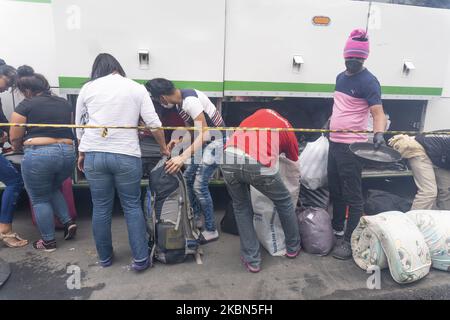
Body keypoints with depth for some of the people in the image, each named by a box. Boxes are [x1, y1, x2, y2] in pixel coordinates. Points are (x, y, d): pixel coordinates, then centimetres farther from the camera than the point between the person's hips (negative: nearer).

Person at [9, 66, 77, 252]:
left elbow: (15, 139, 5)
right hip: (67, 154, 5)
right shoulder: (65, 104, 15)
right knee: (53, 189, 31)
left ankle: (49, 242, 22)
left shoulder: (25, 106, 1)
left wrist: (17, 147, 26)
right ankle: (68, 222, 20)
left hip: (39, 155, -5)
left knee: (40, 199, 13)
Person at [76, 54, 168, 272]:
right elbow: (154, 123, -1)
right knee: (132, 206, 8)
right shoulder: (136, 88, 4)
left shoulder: (87, 88, 9)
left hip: (94, 154, 2)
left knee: (101, 208, 12)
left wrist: (82, 152, 24)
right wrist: (164, 148, 12)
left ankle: (105, 258, 27)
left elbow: (79, 125, 13)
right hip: (126, 156, -2)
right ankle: (141, 259, 11)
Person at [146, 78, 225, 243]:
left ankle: (211, 231, 4)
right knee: (188, 177, 12)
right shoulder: (179, 102, 4)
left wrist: (182, 157, -38)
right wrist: (179, 140, 3)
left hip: (216, 141, -10)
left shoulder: (189, 100, -26)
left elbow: (204, 133, -31)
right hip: (205, 140, 10)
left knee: (199, 185, -9)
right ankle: (194, 218, 28)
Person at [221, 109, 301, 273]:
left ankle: (252, 260, 28)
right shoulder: (289, 132, 26)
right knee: (284, 202, 26)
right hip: (259, 164, -2)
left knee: (241, 207, 27)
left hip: (229, 158, 3)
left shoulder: (262, 112, 33)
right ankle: (293, 248, 44)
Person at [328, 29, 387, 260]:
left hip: (352, 146, -8)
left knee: (352, 195, -1)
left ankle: (350, 240, 10)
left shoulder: (369, 81, -10)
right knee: (334, 189, 18)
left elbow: (378, 113, -19)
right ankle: (337, 228, 35)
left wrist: (379, 134, -36)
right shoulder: (341, 78, 13)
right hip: (334, 143, 8)